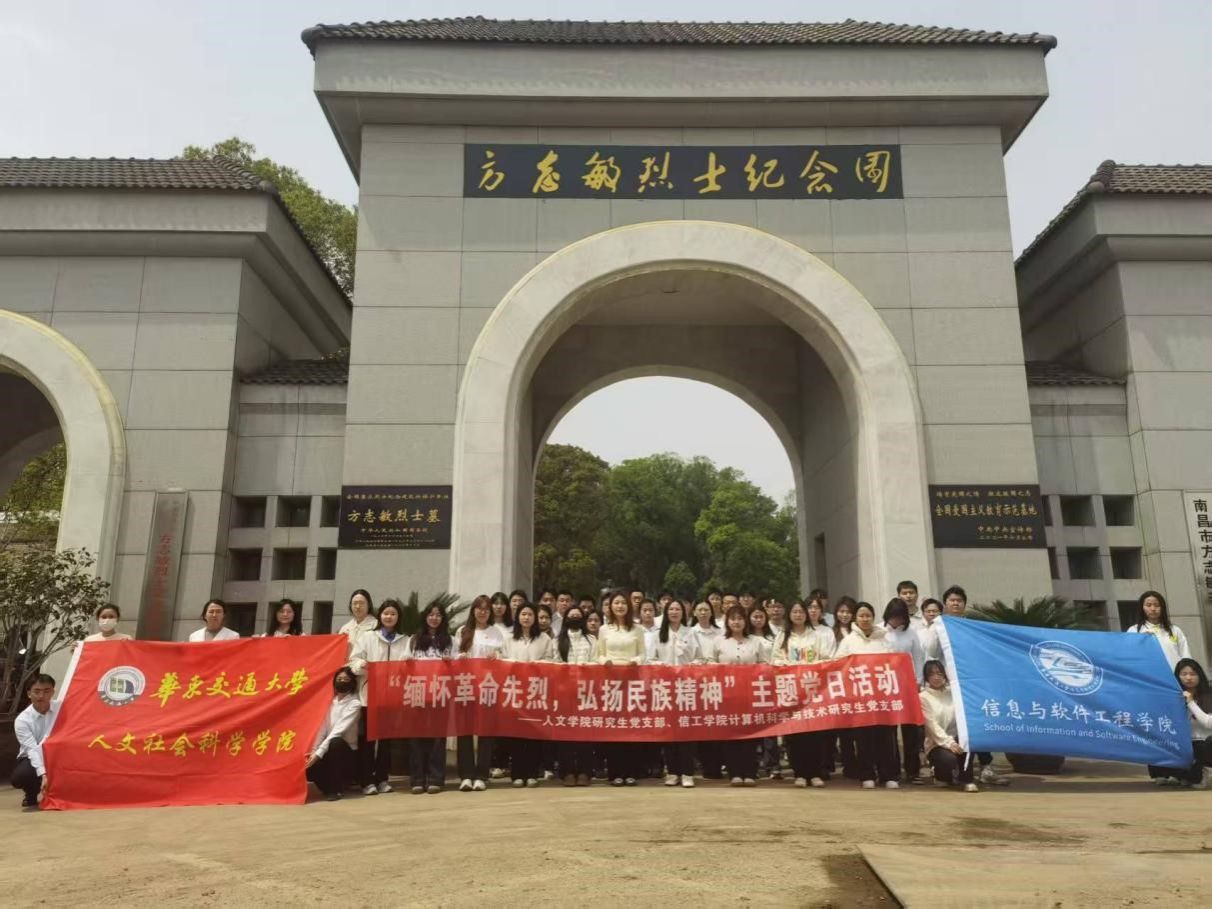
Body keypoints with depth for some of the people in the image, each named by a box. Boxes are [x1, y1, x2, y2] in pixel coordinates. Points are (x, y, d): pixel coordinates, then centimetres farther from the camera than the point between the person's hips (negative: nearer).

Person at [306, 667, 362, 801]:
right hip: (331, 750, 4)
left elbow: (338, 731, -22)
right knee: (308, 767, -24)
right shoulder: (331, 702, 8)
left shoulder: (354, 704, -12)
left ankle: (334, 789, -20)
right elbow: (323, 728, 2)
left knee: (336, 743, -37)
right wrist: (314, 750, -13)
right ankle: (336, 783, 5)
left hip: (346, 751, -4)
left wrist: (319, 753, -30)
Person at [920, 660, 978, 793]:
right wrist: (949, 743, -24)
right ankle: (941, 776, 5)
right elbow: (932, 725, -12)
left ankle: (966, 778, -12)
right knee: (948, 759, -35)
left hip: (957, 739, 3)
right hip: (937, 744, -3)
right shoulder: (923, 697, -2)